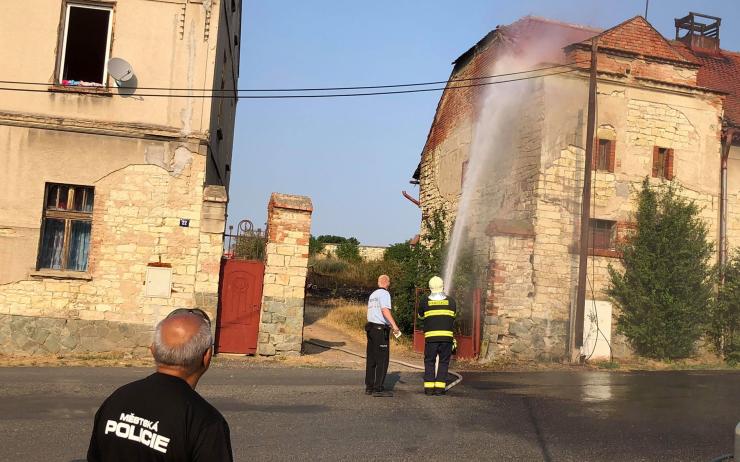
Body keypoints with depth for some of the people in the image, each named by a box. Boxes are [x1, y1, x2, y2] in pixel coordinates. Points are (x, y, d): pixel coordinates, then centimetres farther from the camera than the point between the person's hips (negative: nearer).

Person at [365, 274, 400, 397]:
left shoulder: (372, 295, 19)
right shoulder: (384, 294, -8)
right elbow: (385, 310, -22)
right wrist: (394, 325, -30)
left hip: (371, 327, 9)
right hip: (381, 329, -9)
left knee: (371, 359, 10)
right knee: (382, 359, -8)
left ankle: (369, 387, 13)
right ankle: (378, 388, -10)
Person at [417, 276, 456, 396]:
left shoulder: (425, 301, 1)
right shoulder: (451, 301, 4)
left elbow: (420, 316, 16)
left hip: (431, 336, 0)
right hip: (447, 336, 1)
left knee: (429, 361, 8)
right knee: (443, 362, 7)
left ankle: (429, 387, 4)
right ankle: (439, 387, 1)